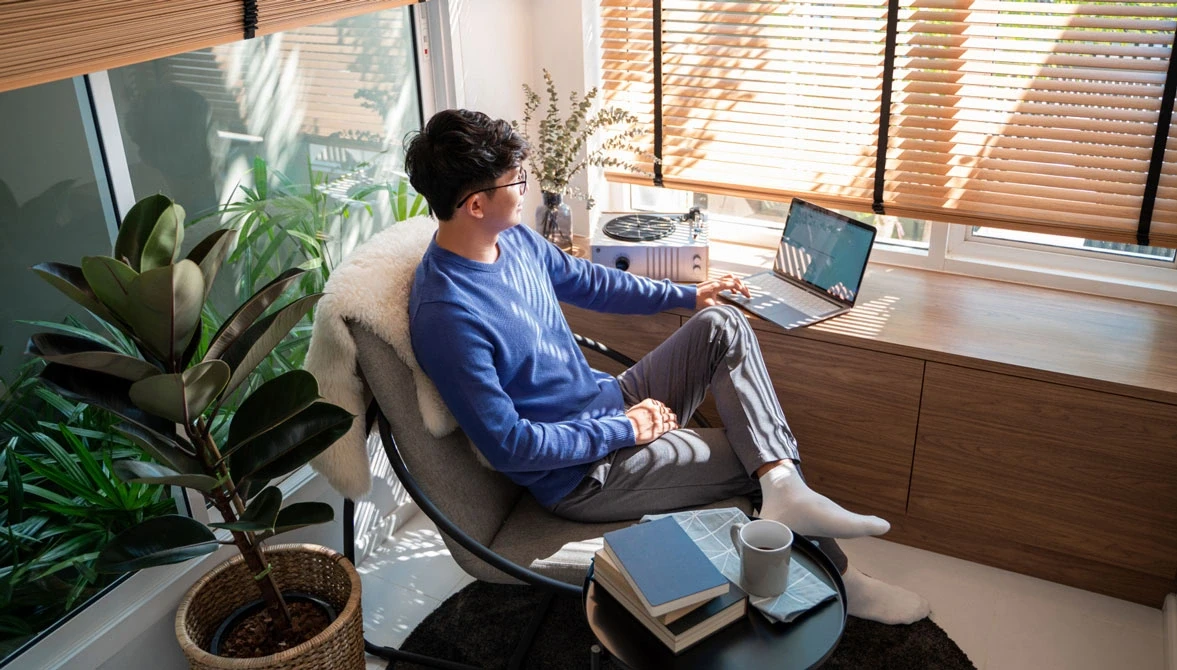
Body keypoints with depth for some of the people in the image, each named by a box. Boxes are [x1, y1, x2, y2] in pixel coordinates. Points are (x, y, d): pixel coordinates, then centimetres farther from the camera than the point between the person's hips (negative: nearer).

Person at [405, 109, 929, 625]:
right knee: (759, 458, -4)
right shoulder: (446, 314, -29)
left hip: (614, 404, 9)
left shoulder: (514, 240, -2)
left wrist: (686, 296, 18)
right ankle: (831, 579, 20)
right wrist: (624, 429, -19)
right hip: (581, 476, -9)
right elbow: (507, 445, -26)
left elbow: (585, 281, 17)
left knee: (723, 326, -4)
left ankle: (785, 489, -17)